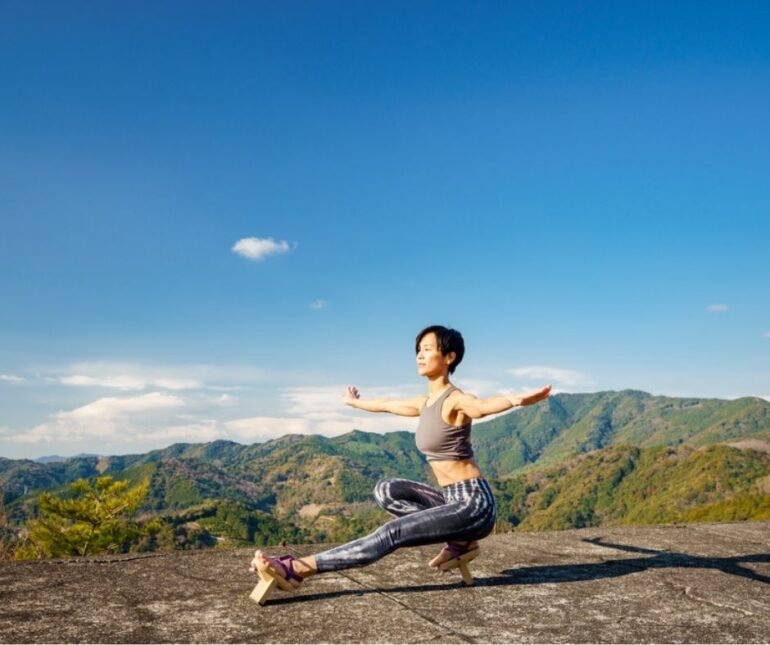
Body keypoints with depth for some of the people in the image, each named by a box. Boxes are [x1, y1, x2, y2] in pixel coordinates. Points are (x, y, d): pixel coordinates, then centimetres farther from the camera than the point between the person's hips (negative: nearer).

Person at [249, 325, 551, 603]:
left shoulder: (456, 400, -15)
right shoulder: (425, 403, 10)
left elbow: (484, 405, -40)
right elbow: (386, 405, 30)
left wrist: (517, 400, -62)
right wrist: (355, 402, 47)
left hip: (474, 504, -8)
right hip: (454, 500, 8)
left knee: (392, 534, -19)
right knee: (385, 490, -7)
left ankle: (298, 569, -20)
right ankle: (458, 542, -1)